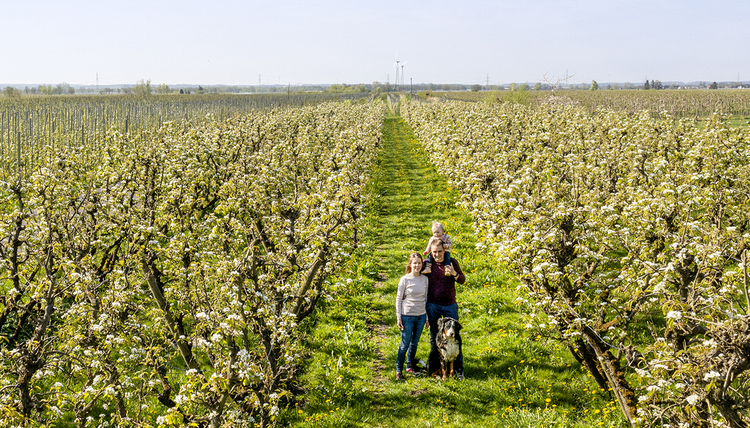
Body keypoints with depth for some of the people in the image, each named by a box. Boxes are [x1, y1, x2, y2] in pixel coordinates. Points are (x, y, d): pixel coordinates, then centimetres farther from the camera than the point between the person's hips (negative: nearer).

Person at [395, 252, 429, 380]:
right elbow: (398, 299, -4)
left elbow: (426, 298, 12)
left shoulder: (424, 279, 4)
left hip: (421, 316, 4)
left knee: (415, 343, 13)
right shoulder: (404, 280, -8)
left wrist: (427, 316, 12)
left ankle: (410, 366, 29)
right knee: (405, 344, -2)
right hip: (407, 316, -4)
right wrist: (398, 318, -8)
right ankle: (399, 370, 8)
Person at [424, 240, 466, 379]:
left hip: (450, 305, 0)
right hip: (432, 305, 0)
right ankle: (433, 366, 21)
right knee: (434, 337, 10)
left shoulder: (452, 262, -1)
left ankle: (459, 368, 5)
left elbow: (463, 280, 3)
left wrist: (454, 274, -18)